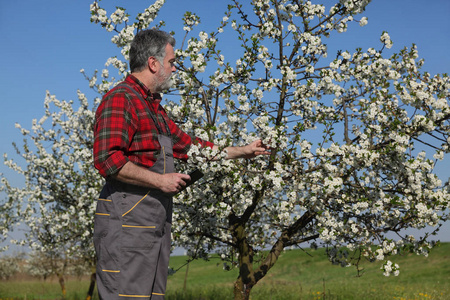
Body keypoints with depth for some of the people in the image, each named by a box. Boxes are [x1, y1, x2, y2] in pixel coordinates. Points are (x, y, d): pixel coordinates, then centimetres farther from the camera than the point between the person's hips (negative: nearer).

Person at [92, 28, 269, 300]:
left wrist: (242, 151, 35)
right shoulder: (120, 99, -9)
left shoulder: (153, 108, 23)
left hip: (156, 225, 10)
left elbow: (187, 144, 33)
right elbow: (108, 159, -21)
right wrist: (160, 180, -16)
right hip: (127, 223, -10)